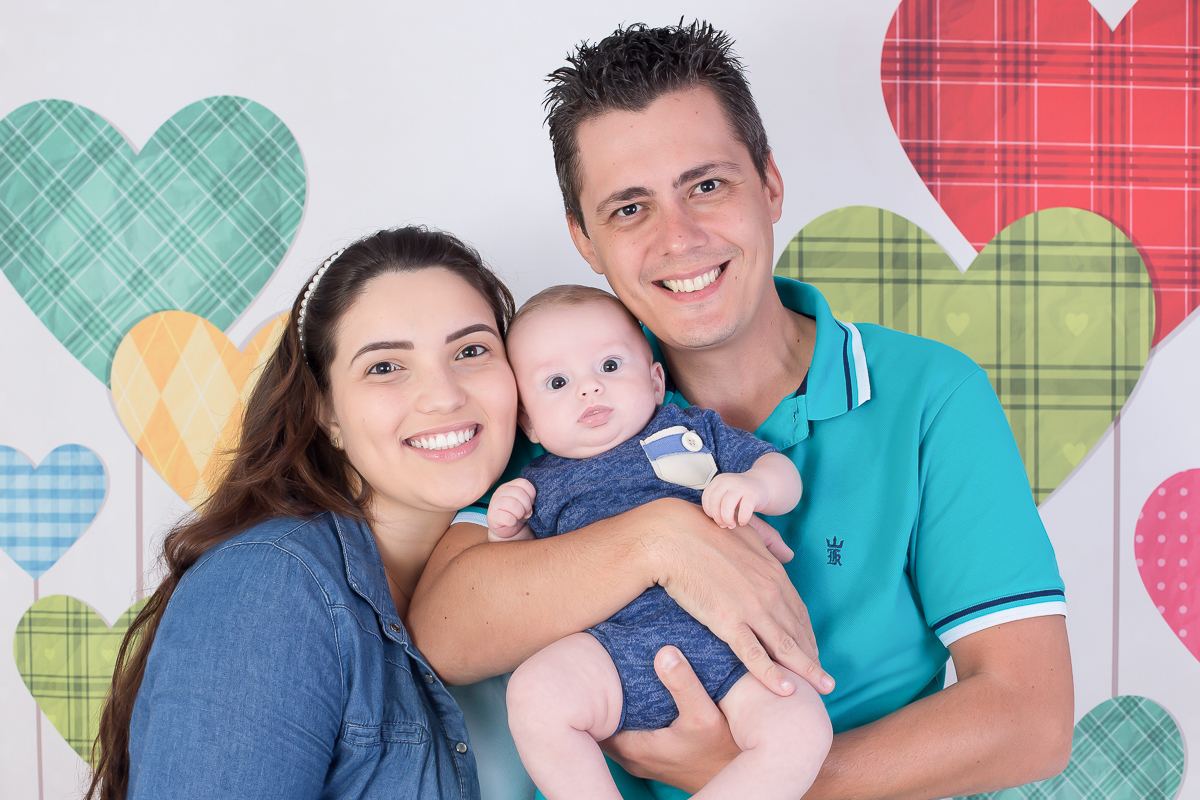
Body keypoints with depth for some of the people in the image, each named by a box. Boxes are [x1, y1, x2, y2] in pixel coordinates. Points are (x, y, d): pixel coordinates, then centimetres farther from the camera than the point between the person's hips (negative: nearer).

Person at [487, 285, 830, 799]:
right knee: (533, 694, -30)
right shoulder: (541, 485, 18)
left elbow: (786, 477, 12)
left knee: (800, 729, -24)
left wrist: (753, 485, -10)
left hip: (727, 645, 1)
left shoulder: (695, 429, 16)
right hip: (618, 641, 0)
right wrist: (504, 532, 1)